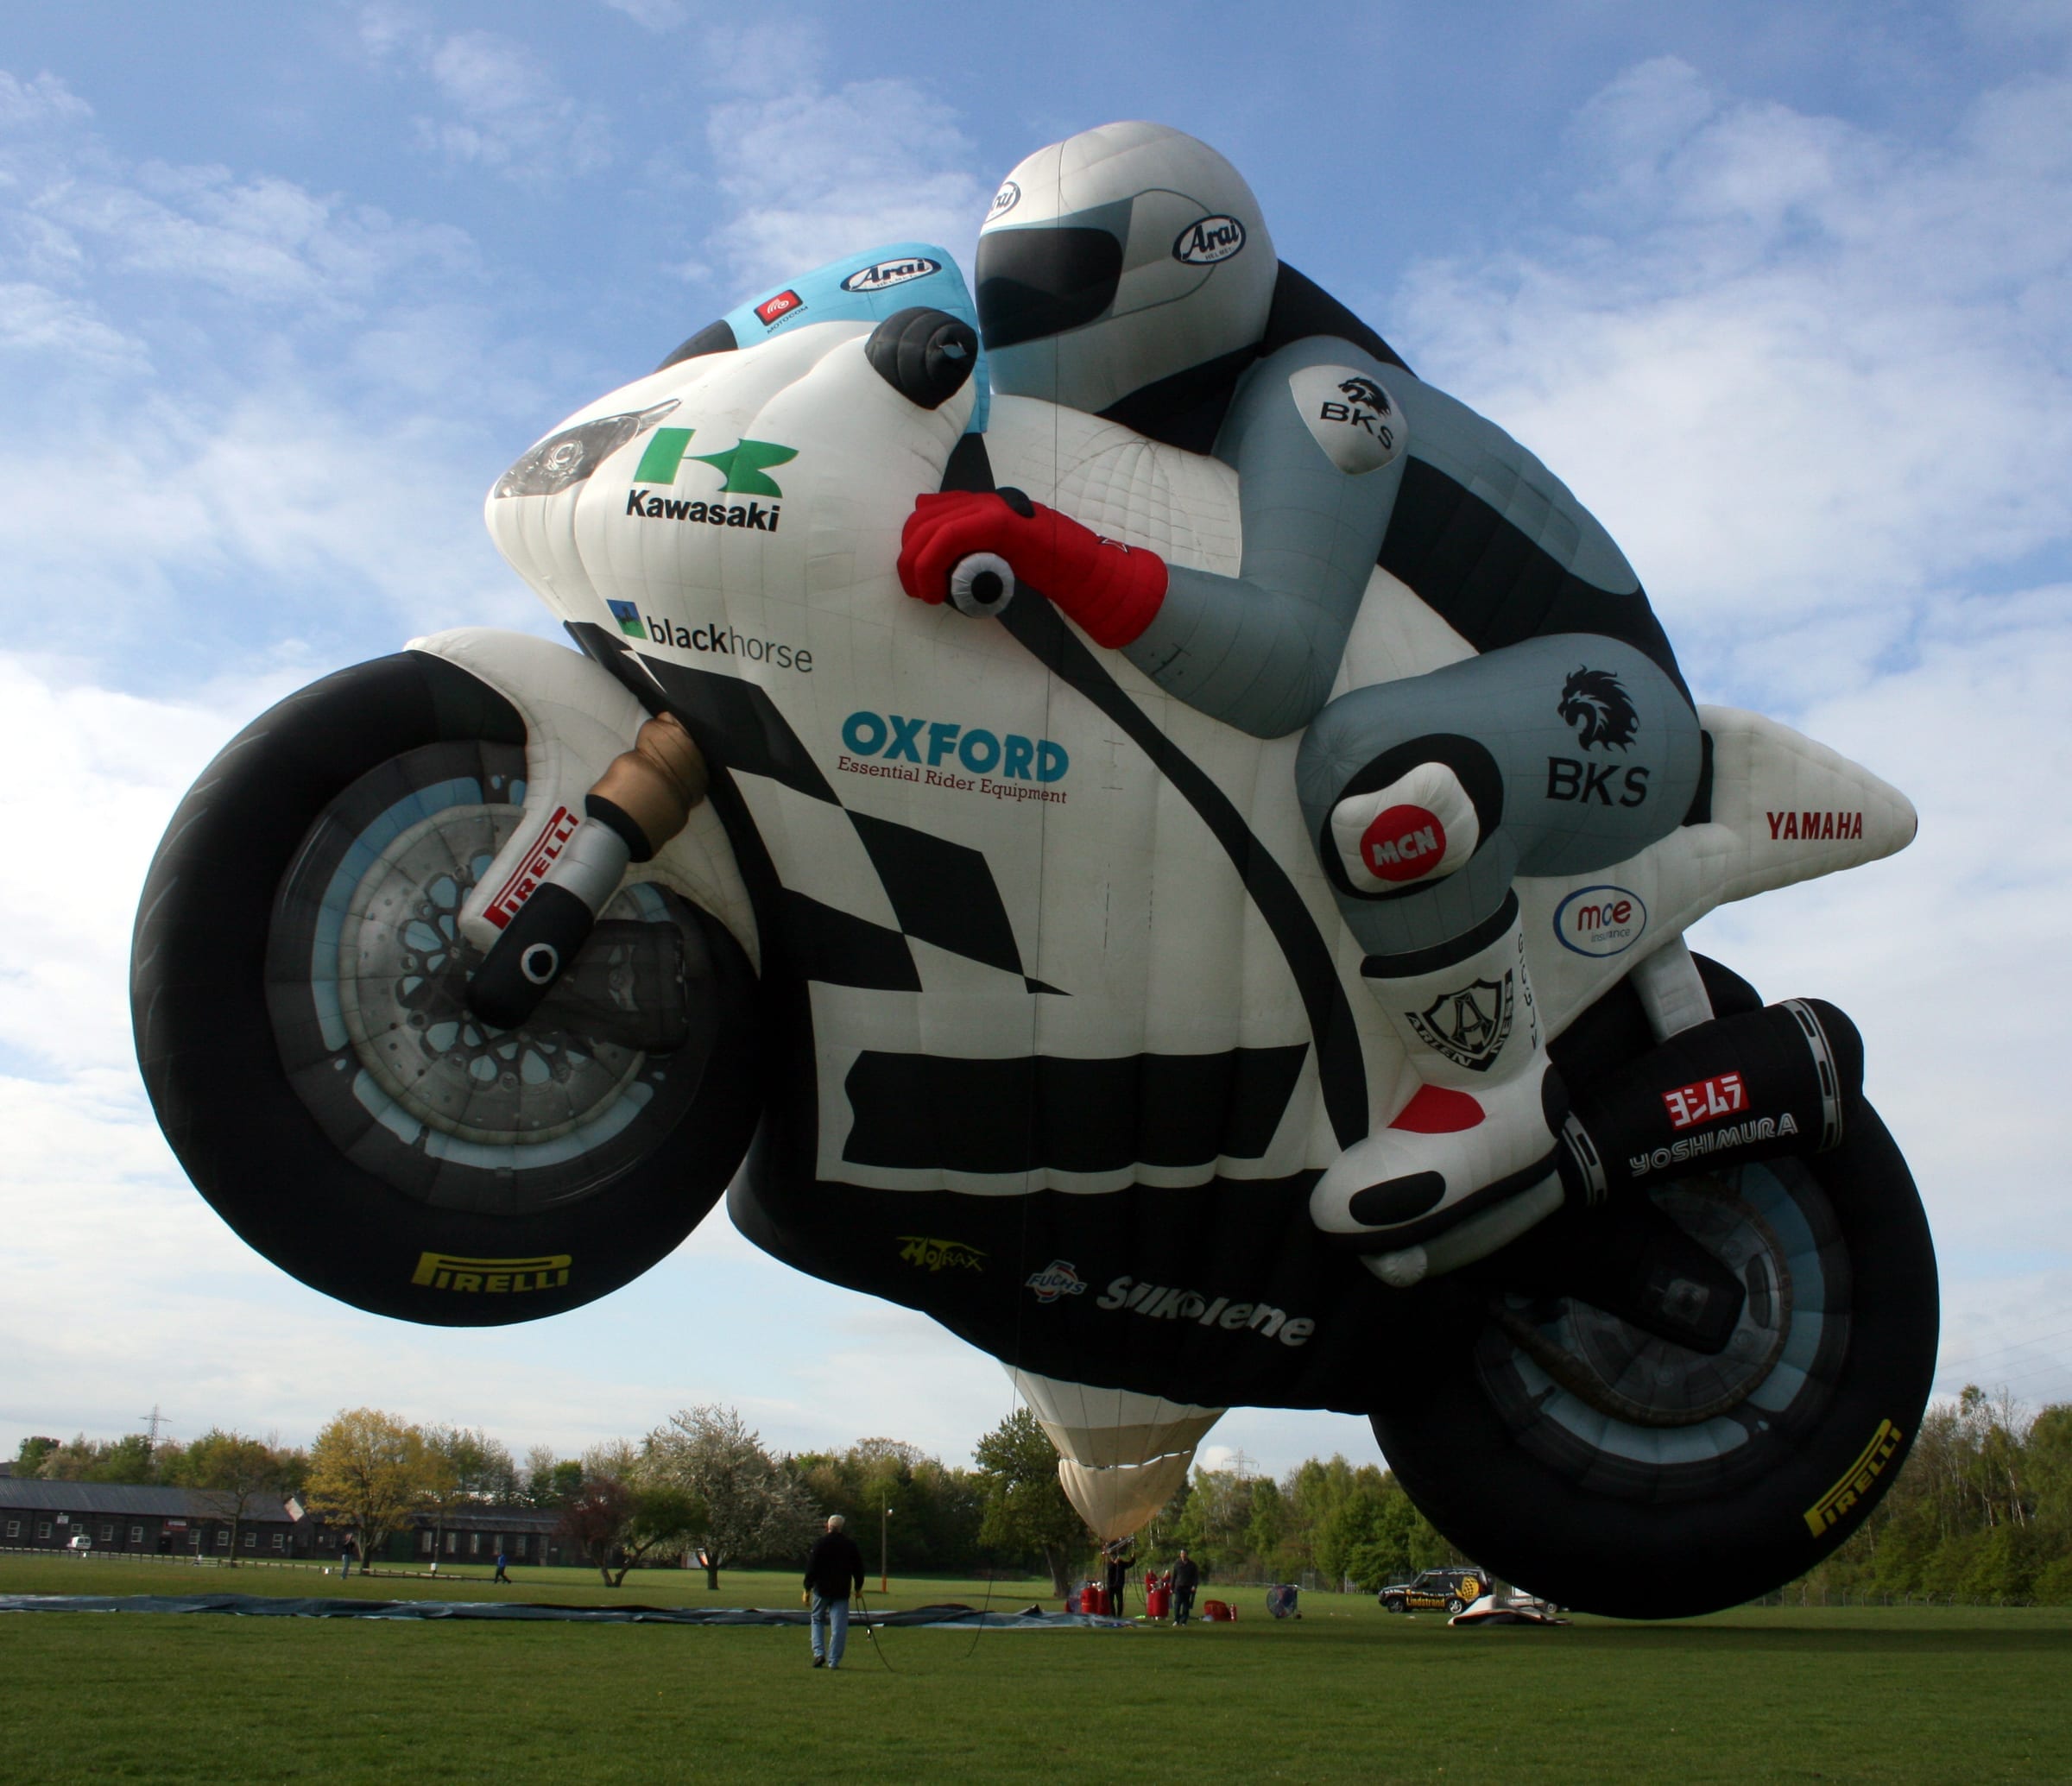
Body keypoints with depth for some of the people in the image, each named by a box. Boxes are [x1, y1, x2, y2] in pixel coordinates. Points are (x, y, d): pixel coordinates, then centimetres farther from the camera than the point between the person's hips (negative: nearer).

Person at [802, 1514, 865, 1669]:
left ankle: (819, 1653, 1)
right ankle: (834, 1661, -1)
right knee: (839, 1626, 2)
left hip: (822, 1588, -1)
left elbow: (811, 1566, -7)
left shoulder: (820, 1542, -5)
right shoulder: (850, 1544, 4)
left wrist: (808, 1588, 0)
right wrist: (858, 1587, 22)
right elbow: (858, 1567, 11)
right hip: (842, 1591, 1)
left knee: (817, 1619, 16)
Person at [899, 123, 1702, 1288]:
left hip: (1601, 700, -9)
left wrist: (1058, 552, -46)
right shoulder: (1163, 440, 7)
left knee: (1377, 769, -43)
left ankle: (1502, 1103, -22)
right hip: (1458, 697, 10)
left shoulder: (1308, 391, -21)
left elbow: (1284, 667, -37)